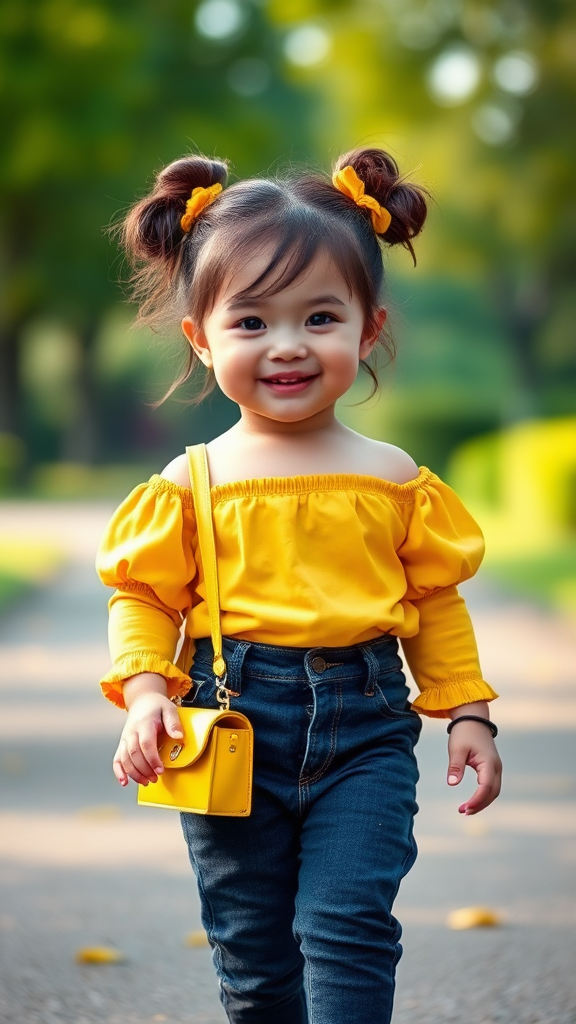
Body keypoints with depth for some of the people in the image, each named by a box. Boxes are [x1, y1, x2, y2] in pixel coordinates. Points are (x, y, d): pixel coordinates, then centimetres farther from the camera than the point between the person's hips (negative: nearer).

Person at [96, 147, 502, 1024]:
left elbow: (436, 601, 10)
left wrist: (469, 713, 7)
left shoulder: (395, 481, 3)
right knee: (251, 951, 10)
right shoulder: (190, 484, -1)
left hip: (363, 730, 0)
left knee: (347, 928, -11)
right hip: (233, 729, 1)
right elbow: (144, 596, 1)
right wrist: (145, 692, -14)